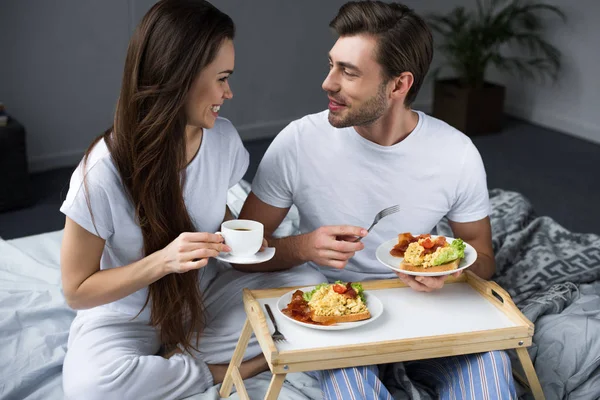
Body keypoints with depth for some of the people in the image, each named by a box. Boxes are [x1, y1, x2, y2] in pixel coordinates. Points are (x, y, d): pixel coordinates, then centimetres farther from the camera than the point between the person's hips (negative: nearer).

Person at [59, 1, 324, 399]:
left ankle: (178, 358, -8)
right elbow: (77, 290, -16)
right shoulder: (103, 172, -25)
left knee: (311, 292, -18)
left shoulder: (224, 138, -11)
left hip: (204, 298, 4)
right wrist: (162, 261, -32)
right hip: (126, 319, -4)